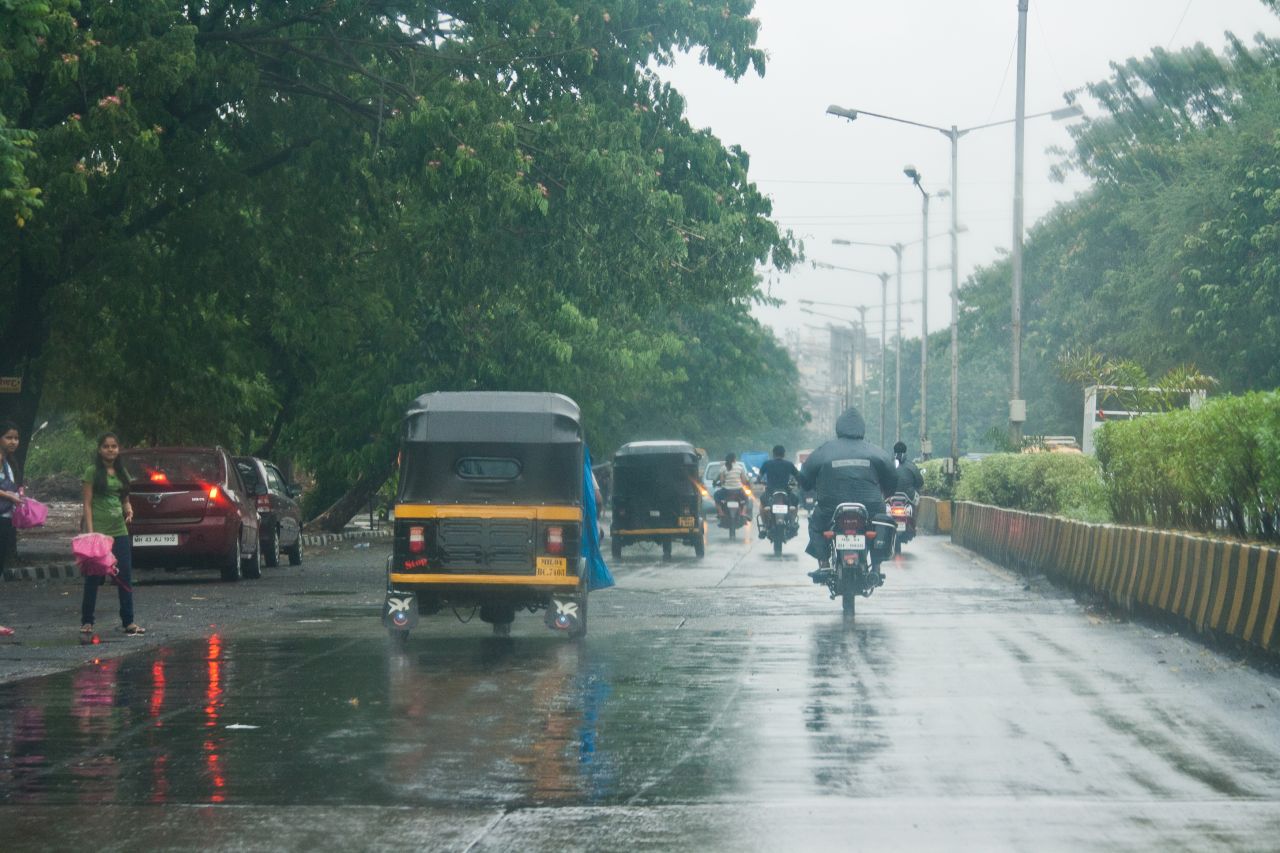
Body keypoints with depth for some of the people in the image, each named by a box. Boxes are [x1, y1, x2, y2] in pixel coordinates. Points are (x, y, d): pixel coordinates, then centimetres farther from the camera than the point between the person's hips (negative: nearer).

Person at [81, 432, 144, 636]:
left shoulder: (122, 472, 12)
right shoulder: (93, 472, -3)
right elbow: (87, 503, -6)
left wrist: (128, 510, -4)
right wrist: (90, 531, -14)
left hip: (119, 530, 5)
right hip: (98, 530, -5)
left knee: (125, 577, 2)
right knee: (94, 577, 1)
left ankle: (128, 622, 5)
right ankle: (86, 621, 10)